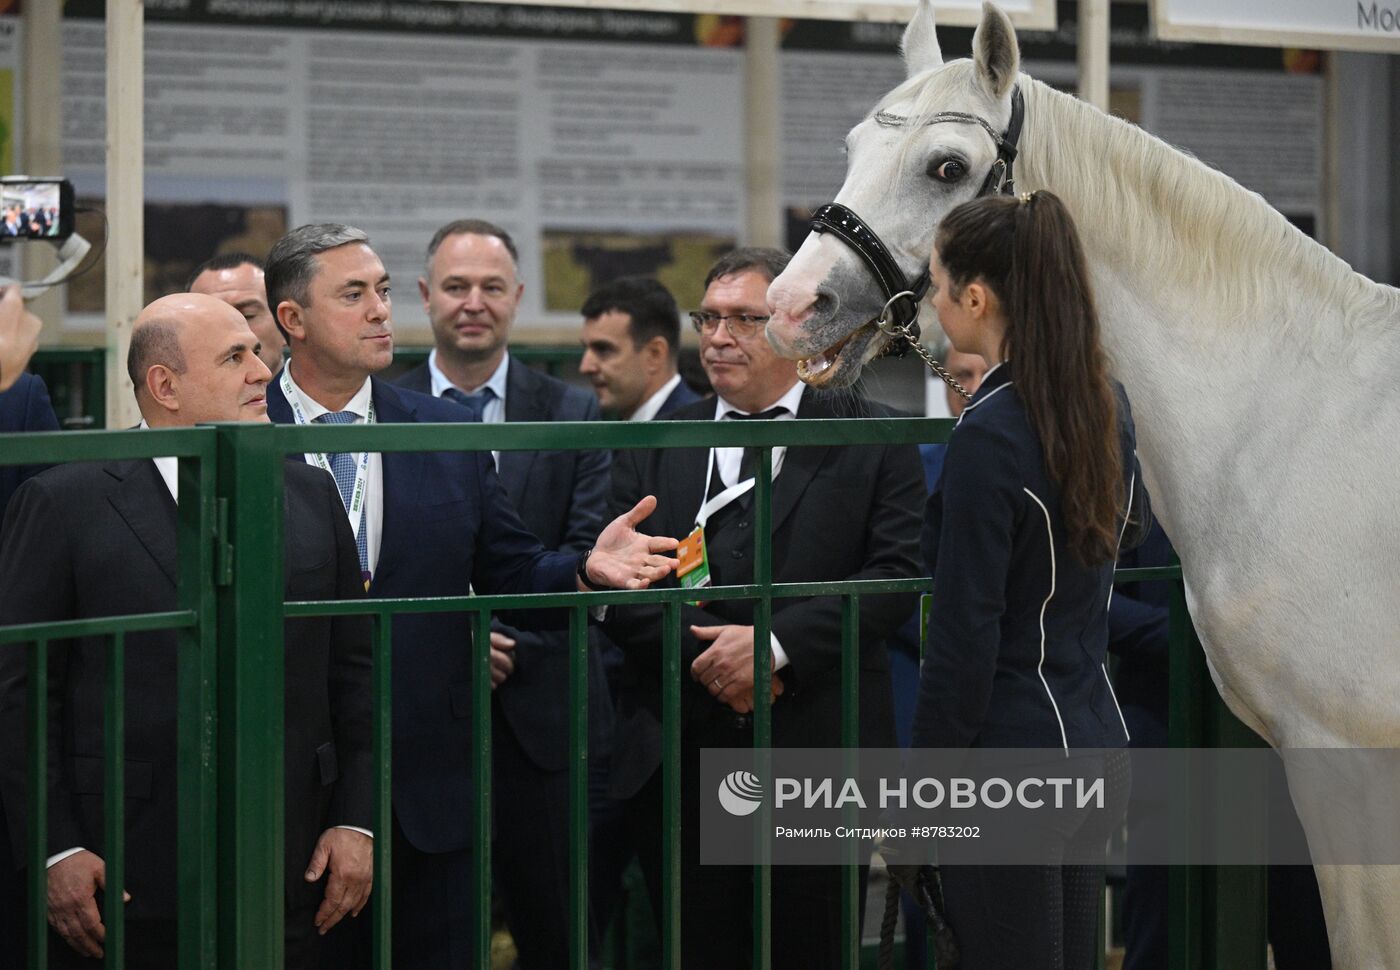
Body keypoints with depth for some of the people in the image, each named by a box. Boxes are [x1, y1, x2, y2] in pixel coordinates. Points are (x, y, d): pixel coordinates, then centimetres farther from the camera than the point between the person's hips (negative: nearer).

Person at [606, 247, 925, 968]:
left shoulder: (872, 442, 5)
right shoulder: (653, 446, 12)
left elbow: (898, 571, -6)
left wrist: (779, 642, -16)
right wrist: (702, 652, -13)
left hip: (819, 753, -2)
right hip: (678, 761, 2)